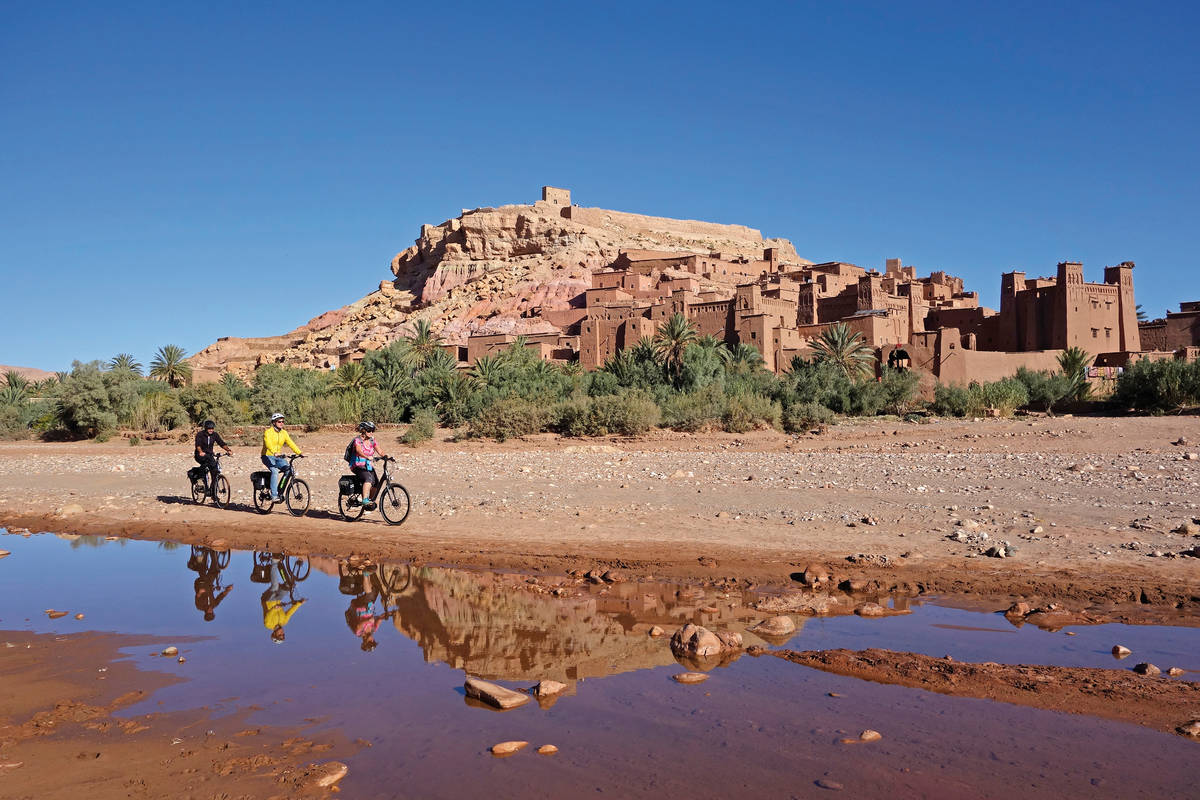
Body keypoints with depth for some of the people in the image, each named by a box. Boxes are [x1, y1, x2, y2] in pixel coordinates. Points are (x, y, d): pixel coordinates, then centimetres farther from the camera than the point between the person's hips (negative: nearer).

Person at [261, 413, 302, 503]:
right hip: (268, 456, -5)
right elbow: (268, 444, -30)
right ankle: (274, 496, -30)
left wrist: (299, 453, -17)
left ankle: (280, 492, -6)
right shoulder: (268, 432, -12)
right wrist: (275, 453, -48)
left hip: (279, 457, 5)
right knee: (275, 471, -30)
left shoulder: (284, 433, 6)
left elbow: (291, 444, -2)